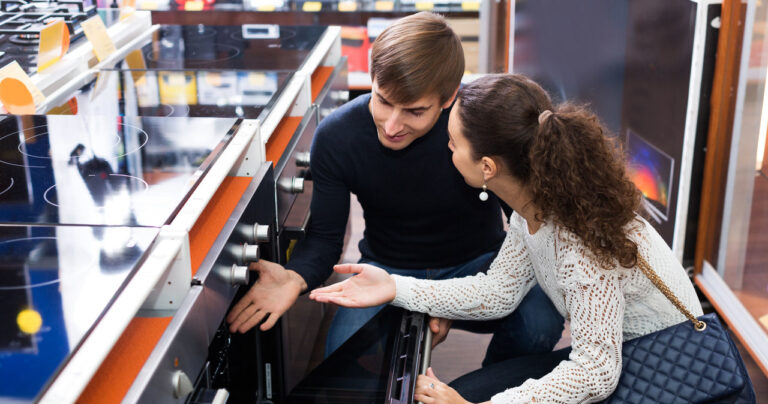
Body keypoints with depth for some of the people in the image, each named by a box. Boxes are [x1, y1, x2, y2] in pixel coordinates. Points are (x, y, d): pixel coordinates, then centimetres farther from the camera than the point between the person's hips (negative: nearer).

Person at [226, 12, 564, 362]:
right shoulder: (336, 136, -18)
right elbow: (325, 236, -8)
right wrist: (295, 277, -32)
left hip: (478, 262, 0)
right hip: (388, 268, 1)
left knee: (540, 324, -30)